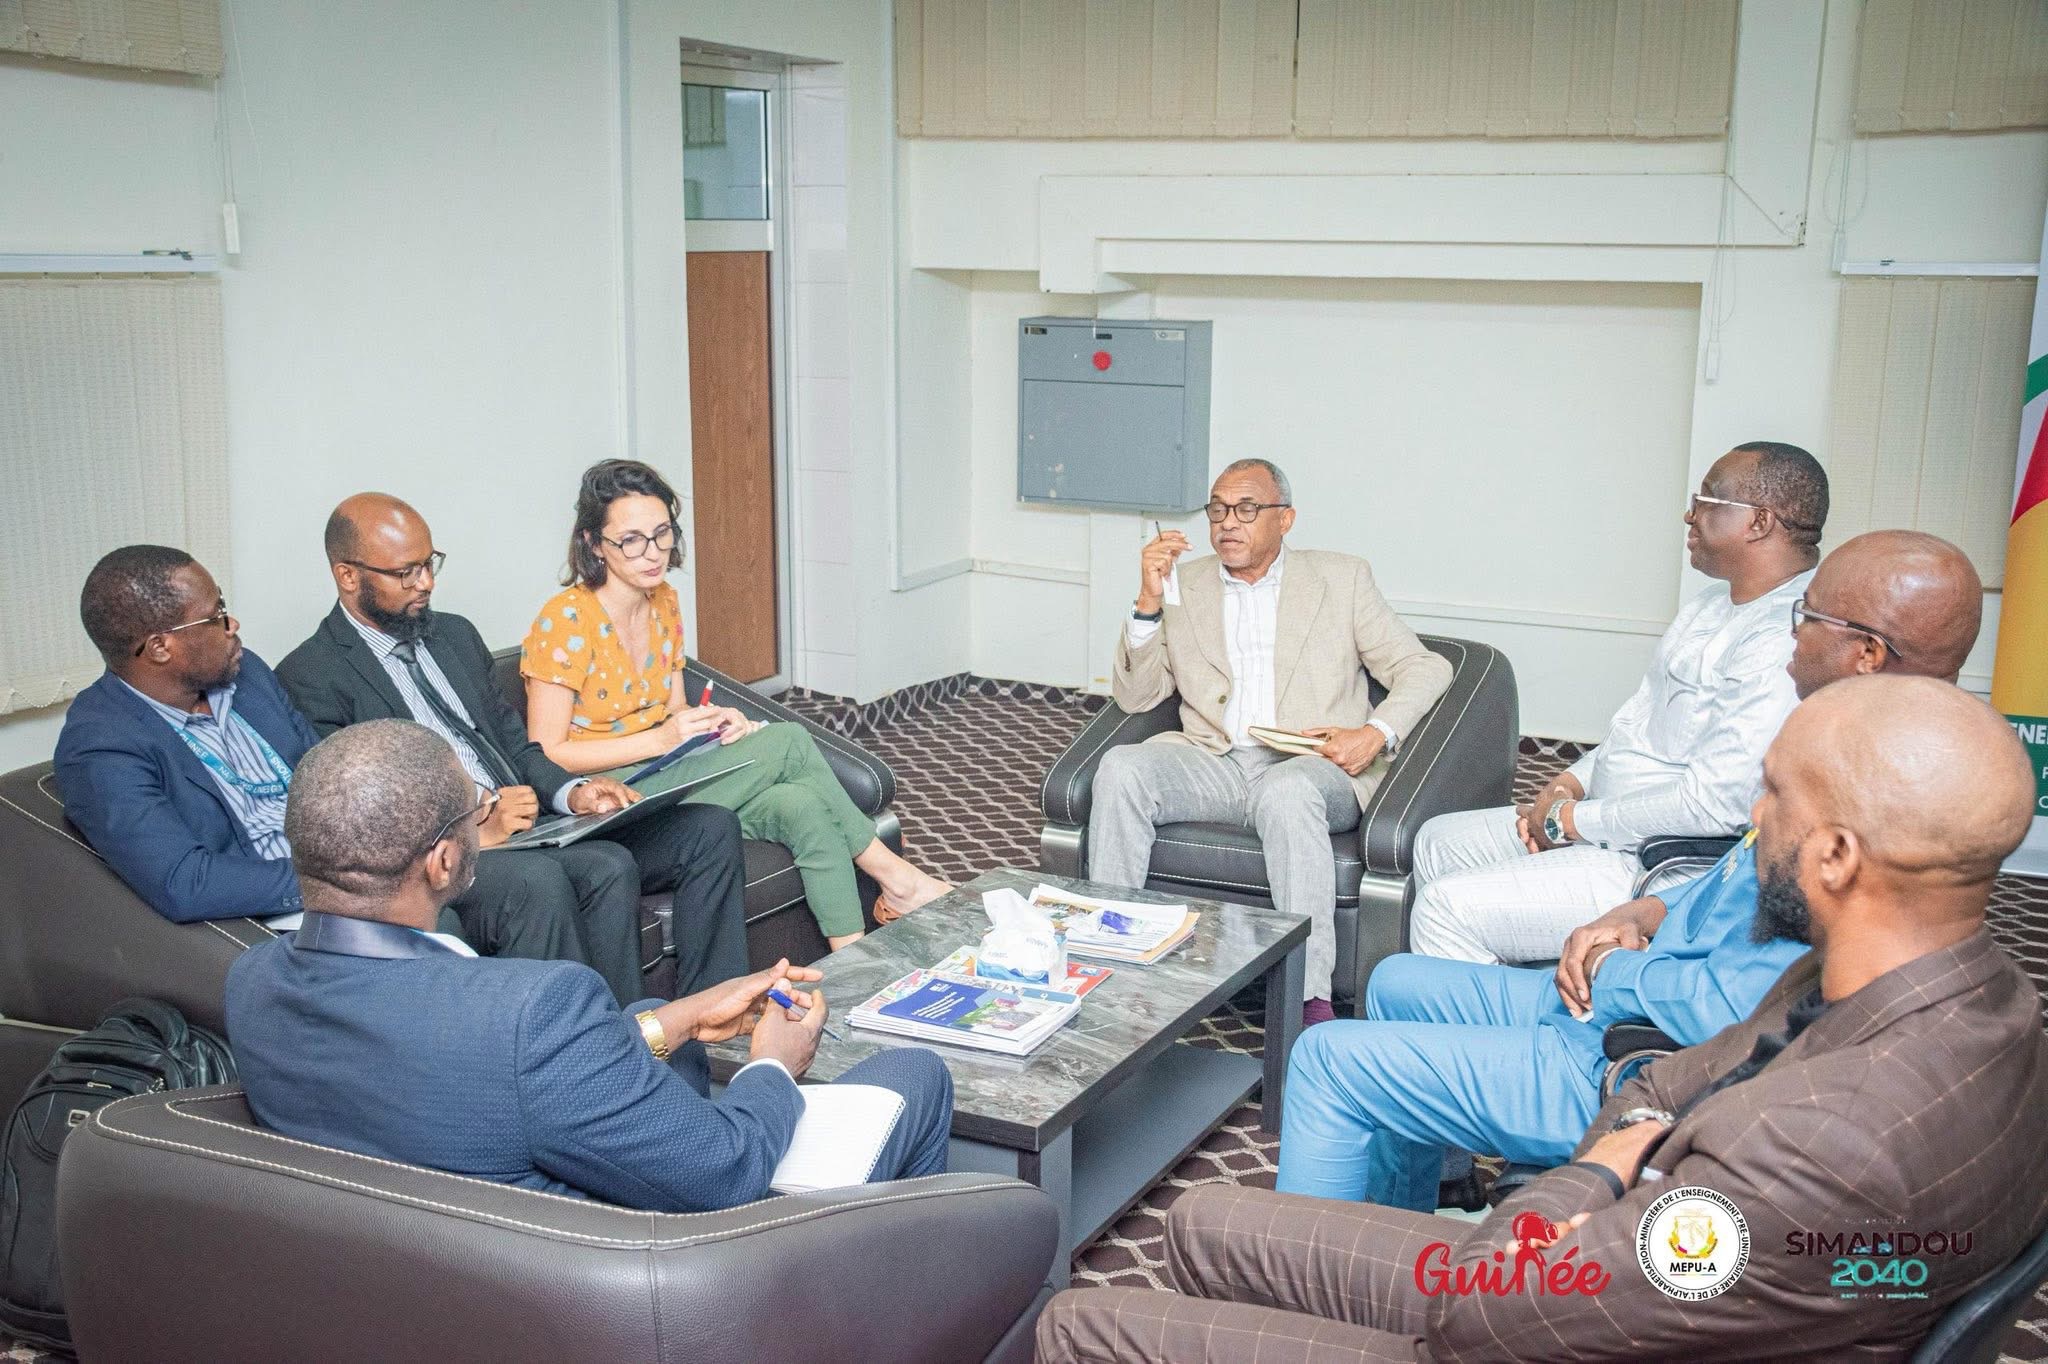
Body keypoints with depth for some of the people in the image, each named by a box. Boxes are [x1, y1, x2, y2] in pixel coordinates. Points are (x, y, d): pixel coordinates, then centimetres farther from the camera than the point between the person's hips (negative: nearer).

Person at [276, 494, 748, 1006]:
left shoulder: (456, 635, 21)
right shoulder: (309, 677, -2)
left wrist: (571, 792, 0)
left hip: (525, 829, 8)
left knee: (711, 830, -9)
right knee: (538, 880, -40)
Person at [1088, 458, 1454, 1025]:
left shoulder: (1342, 579, 12)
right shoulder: (1184, 585, 17)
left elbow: (1425, 668, 9)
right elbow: (1135, 696, 10)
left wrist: (1375, 734, -10)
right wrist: (1149, 601, -5)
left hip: (1311, 768, -2)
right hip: (1211, 762, 3)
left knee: (1285, 789, -38)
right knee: (1120, 769, -27)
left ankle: (1311, 999, -38)